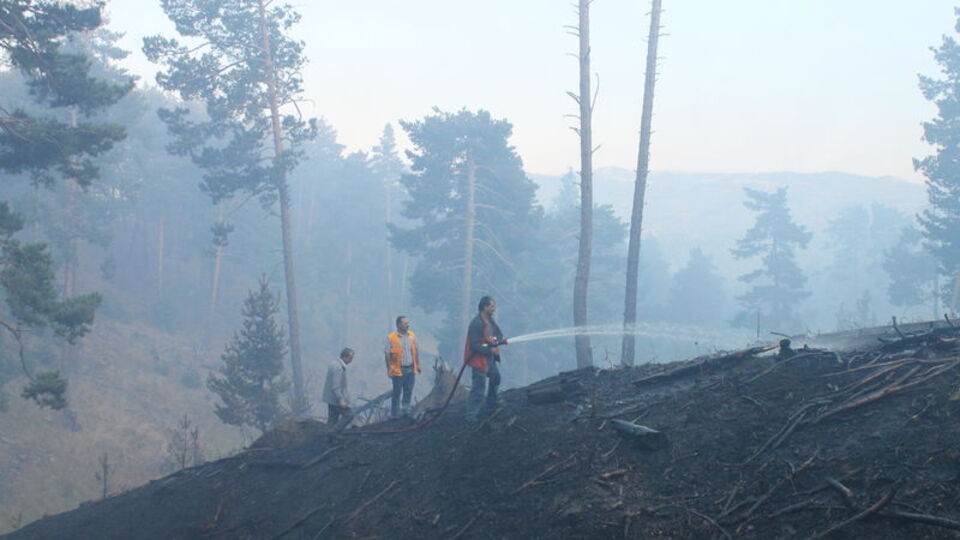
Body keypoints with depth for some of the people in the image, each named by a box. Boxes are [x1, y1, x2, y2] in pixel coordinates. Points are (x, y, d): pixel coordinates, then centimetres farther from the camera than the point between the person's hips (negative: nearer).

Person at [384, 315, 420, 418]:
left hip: (410, 369, 4)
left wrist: (418, 365, 13)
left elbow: (416, 351, 14)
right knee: (397, 392, 1)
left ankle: (406, 409, 22)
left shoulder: (412, 336, 4)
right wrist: (389, 369, -8)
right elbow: (387, 354, -6)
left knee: (408, 391, 9)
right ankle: (395, 414, 10)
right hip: (398, 370, -4)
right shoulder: (391, 338, -10)